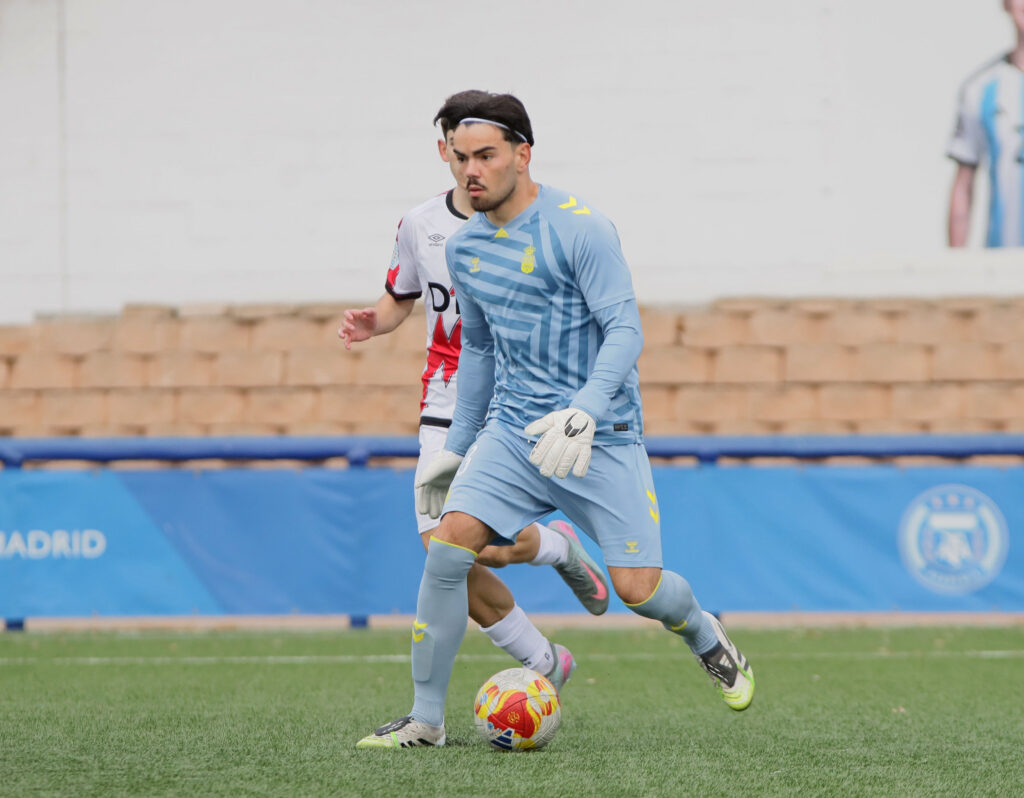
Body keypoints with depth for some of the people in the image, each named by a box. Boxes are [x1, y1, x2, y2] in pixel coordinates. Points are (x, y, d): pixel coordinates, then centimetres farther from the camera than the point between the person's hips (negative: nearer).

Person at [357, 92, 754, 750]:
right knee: (449, 547, -16)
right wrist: (458, 447, 24)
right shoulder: (465, 248, 9)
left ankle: (706, 635, 29)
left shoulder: (580, 229, -12)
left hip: (601, 437, -5)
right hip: (513, 428, 5)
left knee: (638, 589, -8)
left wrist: (584, 413, -32)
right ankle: (426, 719, -9)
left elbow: (624, 330, -17)